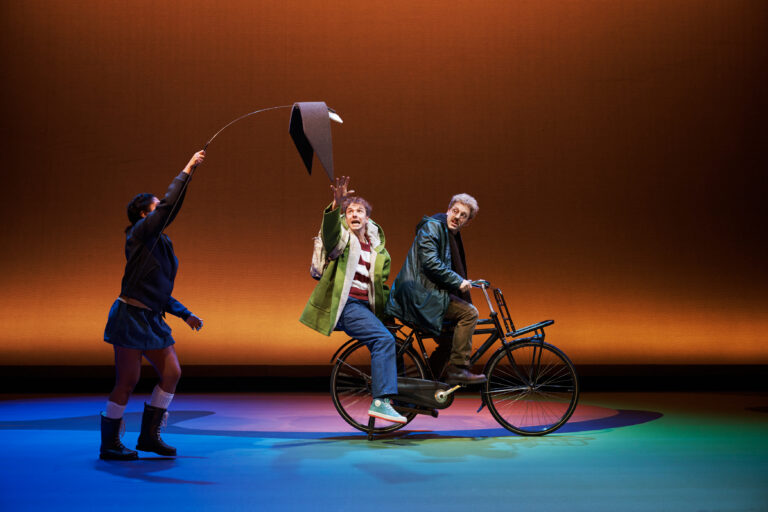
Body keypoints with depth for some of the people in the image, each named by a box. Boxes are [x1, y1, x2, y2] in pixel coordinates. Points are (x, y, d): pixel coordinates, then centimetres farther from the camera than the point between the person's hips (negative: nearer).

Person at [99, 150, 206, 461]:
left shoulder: (160, 243, 17)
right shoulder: (140, 233, -6)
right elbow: (170, 205, -18)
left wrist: (185, 314, 16)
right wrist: (187, 170, -12)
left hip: (151, 320, 9)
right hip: (131, 316, -9)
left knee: (172, 373, 4)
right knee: (127, 382, -5)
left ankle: (149, 436, 15)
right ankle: (109, 445, 9)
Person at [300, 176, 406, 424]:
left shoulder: (378, 250, 20)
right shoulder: (342, 237, 5)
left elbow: (382, 285, 25)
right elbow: (330, 230, -21)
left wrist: (387, 311, 11)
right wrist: (336, 205, -39)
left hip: (364, 306, 7)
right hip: (344, 304, -7)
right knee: (384, 339, -23)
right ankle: (381, 401, -23)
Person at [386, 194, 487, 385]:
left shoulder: (451, 234, 22)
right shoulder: (432, 226, -8)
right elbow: (430, 263, -21)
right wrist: (458, 281, -19)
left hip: (425, 293, 10)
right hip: (418, 293, -10)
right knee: (469, 312, -18)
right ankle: (458, 370, -14)